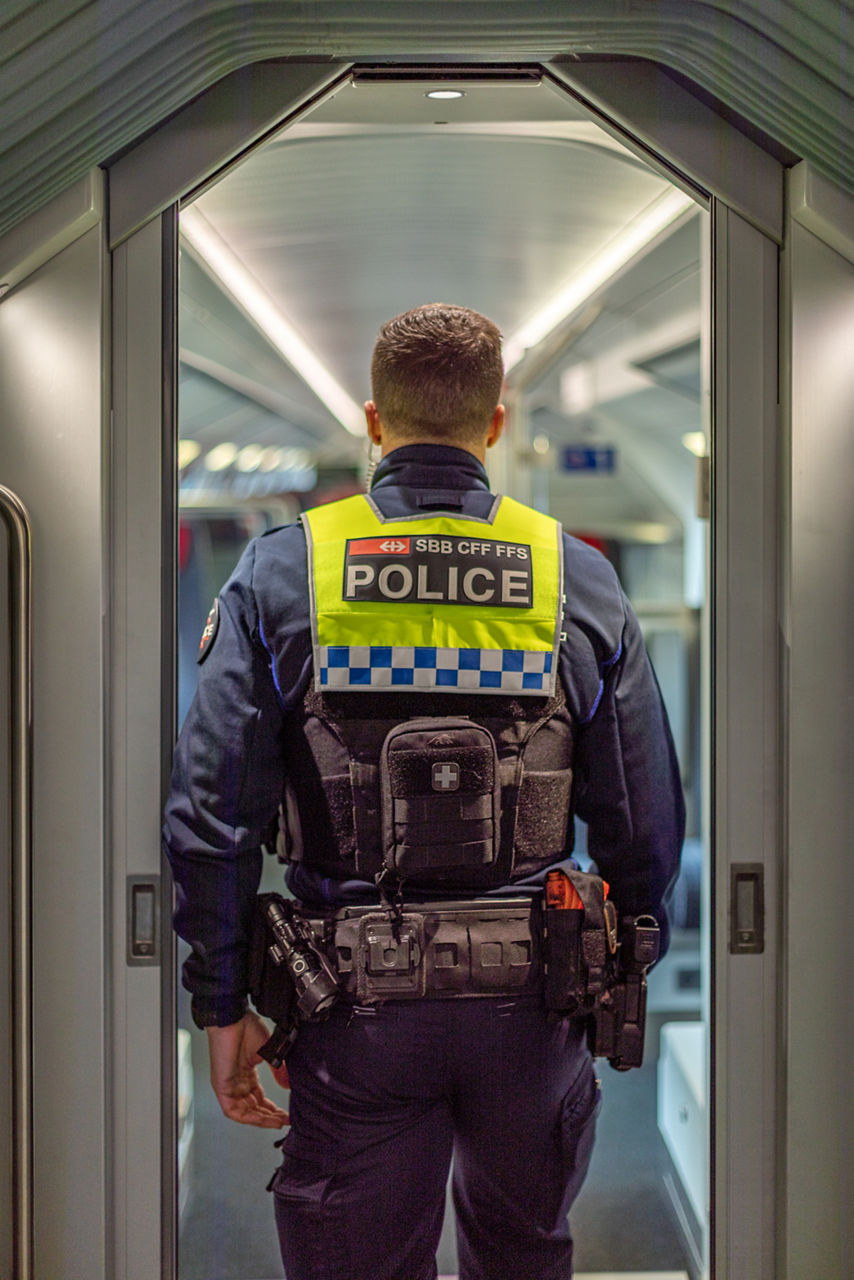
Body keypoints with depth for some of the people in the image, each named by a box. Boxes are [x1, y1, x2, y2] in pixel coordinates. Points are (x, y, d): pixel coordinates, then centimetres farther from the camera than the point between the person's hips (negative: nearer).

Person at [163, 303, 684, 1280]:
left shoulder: (281, 576, -5)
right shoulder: (580, 581, -2)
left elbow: (210, 818, -8)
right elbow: (646, 824, 1)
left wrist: (223, 1008, 0)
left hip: (359, 1011, -1)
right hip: (531, 1002, 2)